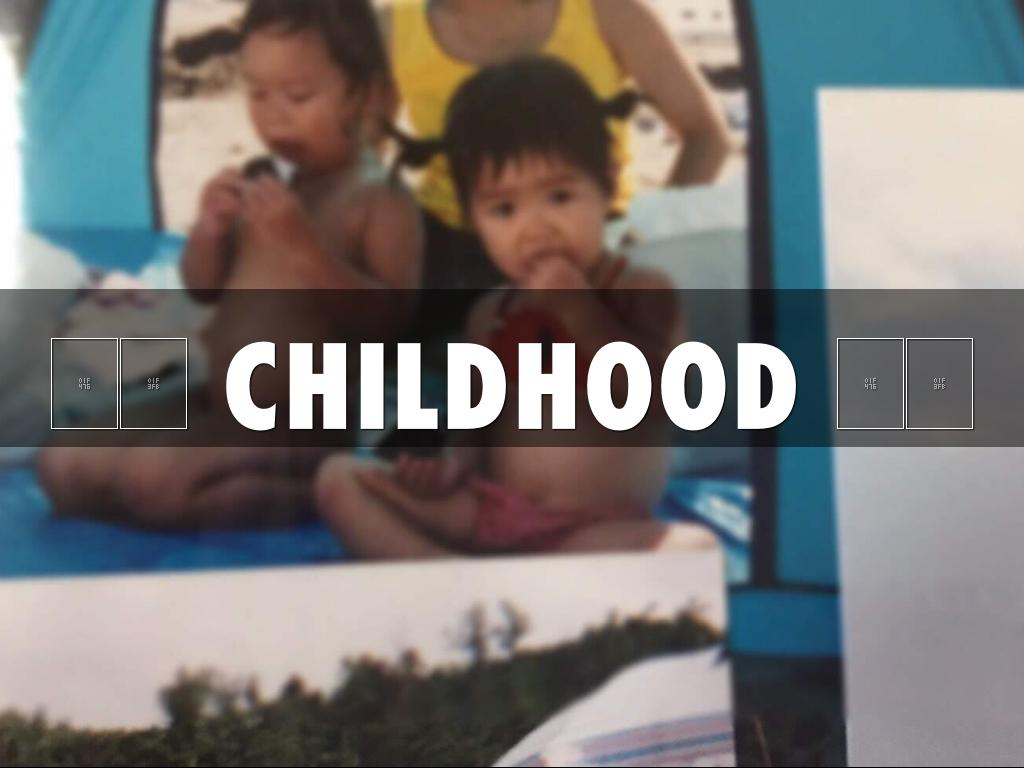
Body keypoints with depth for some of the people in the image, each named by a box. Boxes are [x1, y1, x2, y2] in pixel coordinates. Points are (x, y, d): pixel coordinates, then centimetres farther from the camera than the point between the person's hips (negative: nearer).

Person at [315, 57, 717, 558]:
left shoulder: (642, 293, -2)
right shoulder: (490, 317, 9)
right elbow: (480, 426, 13)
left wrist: (582, 313, -17)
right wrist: (447, 466, -10)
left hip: (599, 530, -3)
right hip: (484, 515, 4)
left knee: (693, 547, -33)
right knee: (338, 477, -7)